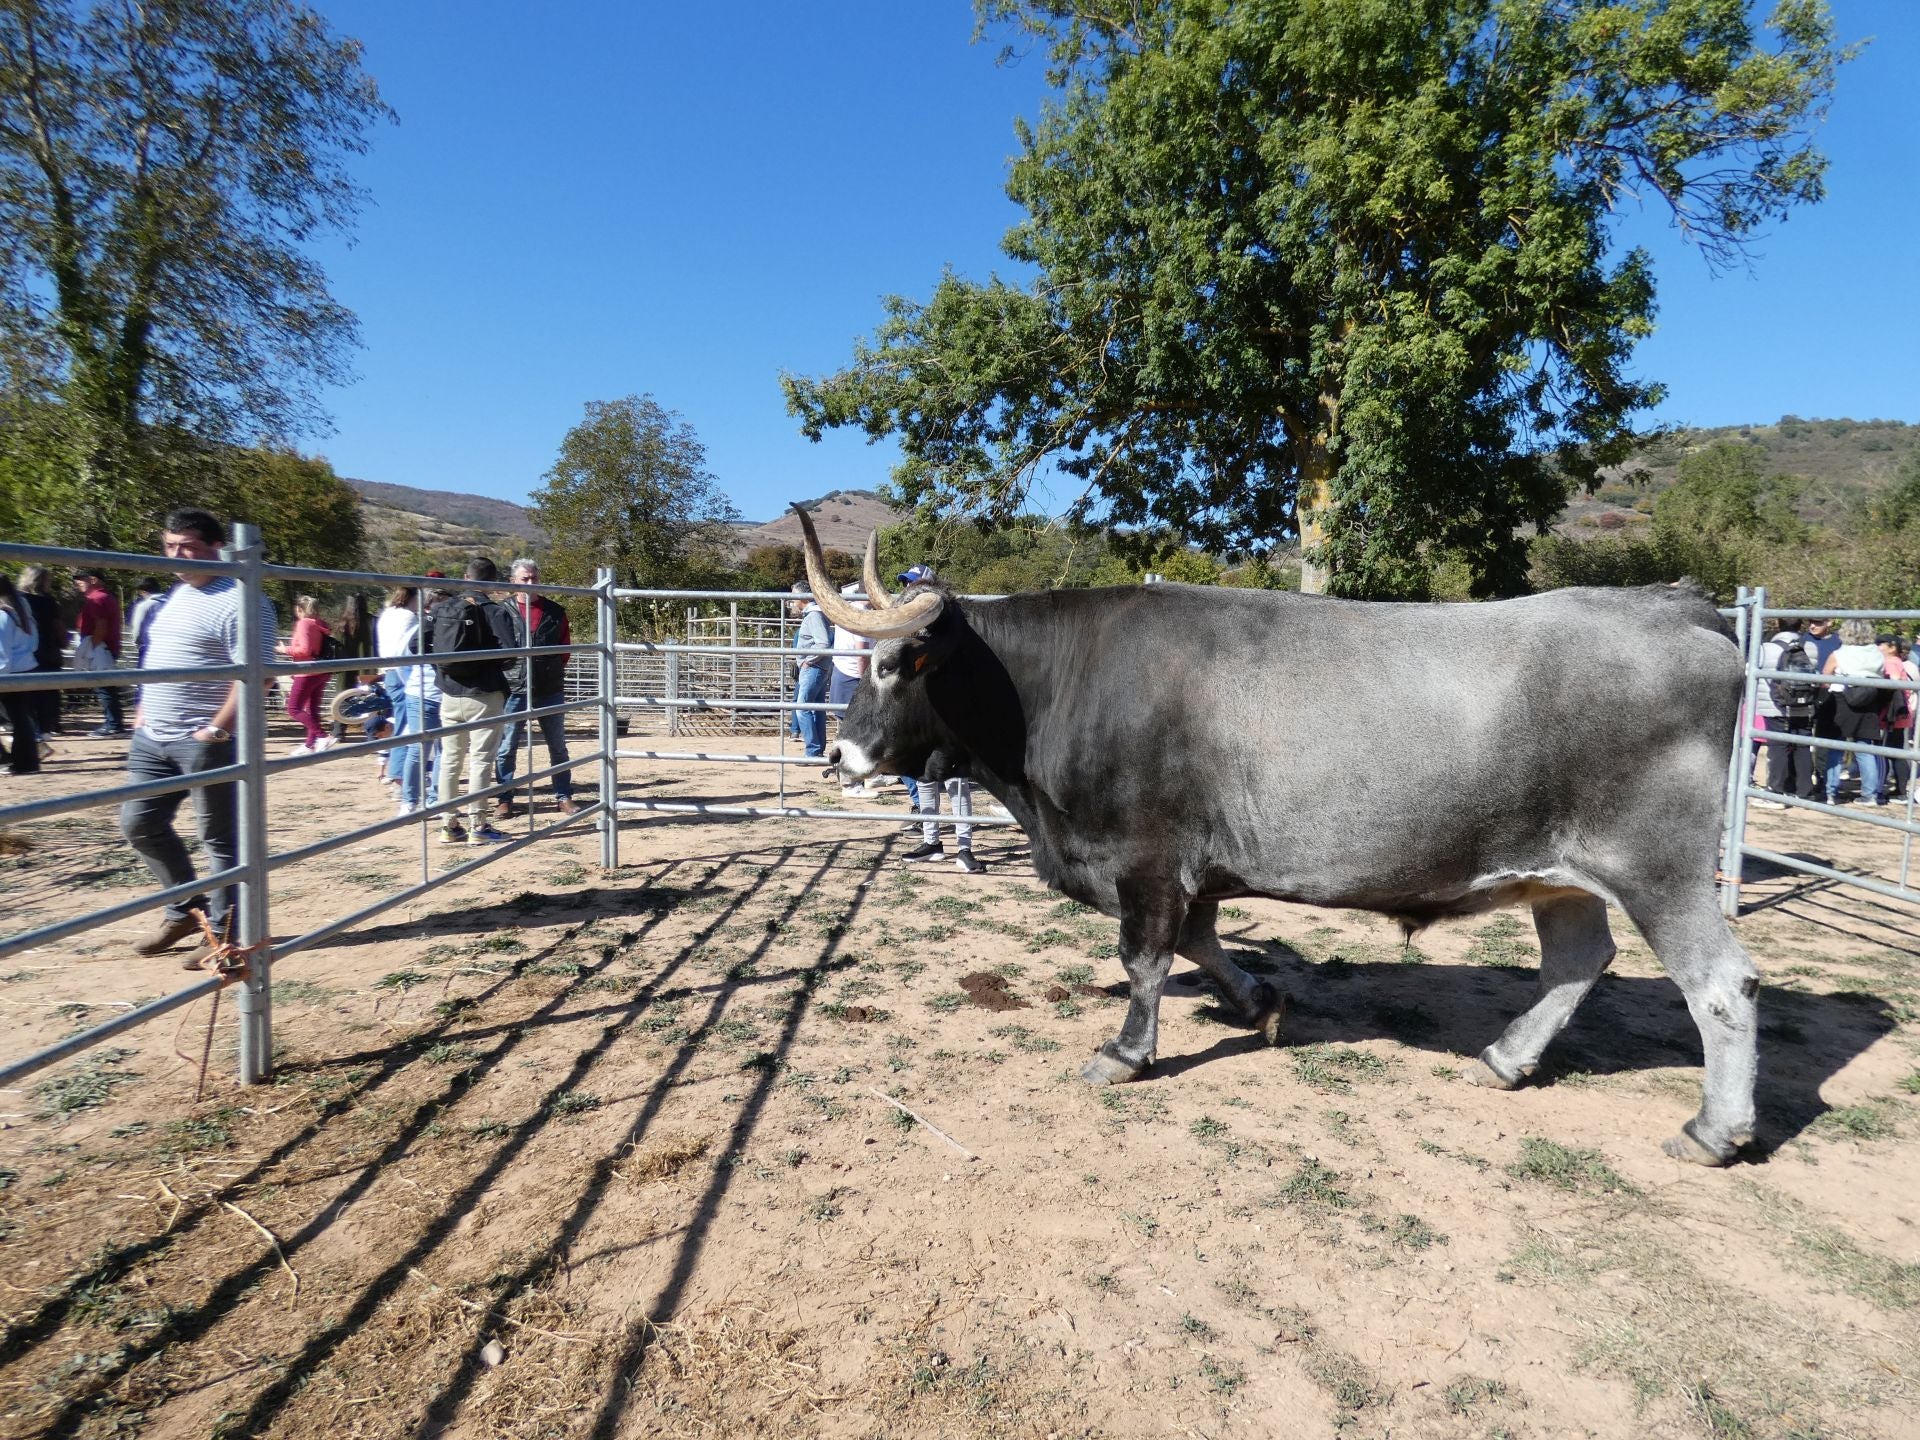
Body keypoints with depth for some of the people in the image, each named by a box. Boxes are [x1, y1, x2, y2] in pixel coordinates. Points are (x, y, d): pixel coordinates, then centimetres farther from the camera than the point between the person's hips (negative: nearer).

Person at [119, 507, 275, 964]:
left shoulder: (238, 600, -14)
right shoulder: (175, 595, 16)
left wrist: (217, 730, -22)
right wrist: (143, 713, 18)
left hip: (205, 742, -9)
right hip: (153, 739, 9)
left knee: (220, 837, 0)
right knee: (139, 823, 12)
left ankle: (224, 931, 12)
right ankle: (185, 909, 28)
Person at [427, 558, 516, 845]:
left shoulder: (441, 609, 3)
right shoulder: (496, 612, -10)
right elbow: (509, 652, -18)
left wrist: (444, 664, 14)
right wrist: (492, 666, 3)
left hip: (450, 695, 4)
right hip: (484, 695, -4)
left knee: (449, 759, 12)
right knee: (481, 760, 1)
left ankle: (448, 825, 16)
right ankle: (477, 827, 3)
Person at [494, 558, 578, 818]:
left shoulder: (555, 611, 6)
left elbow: (565, 647, 13)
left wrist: (555, 670, 5)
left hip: (550, 689, 2)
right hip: (514, 688, -2)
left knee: (558, 746, 10)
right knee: (506, 748, 3)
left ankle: (563, 796, 20)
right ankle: (504, 800, 13)